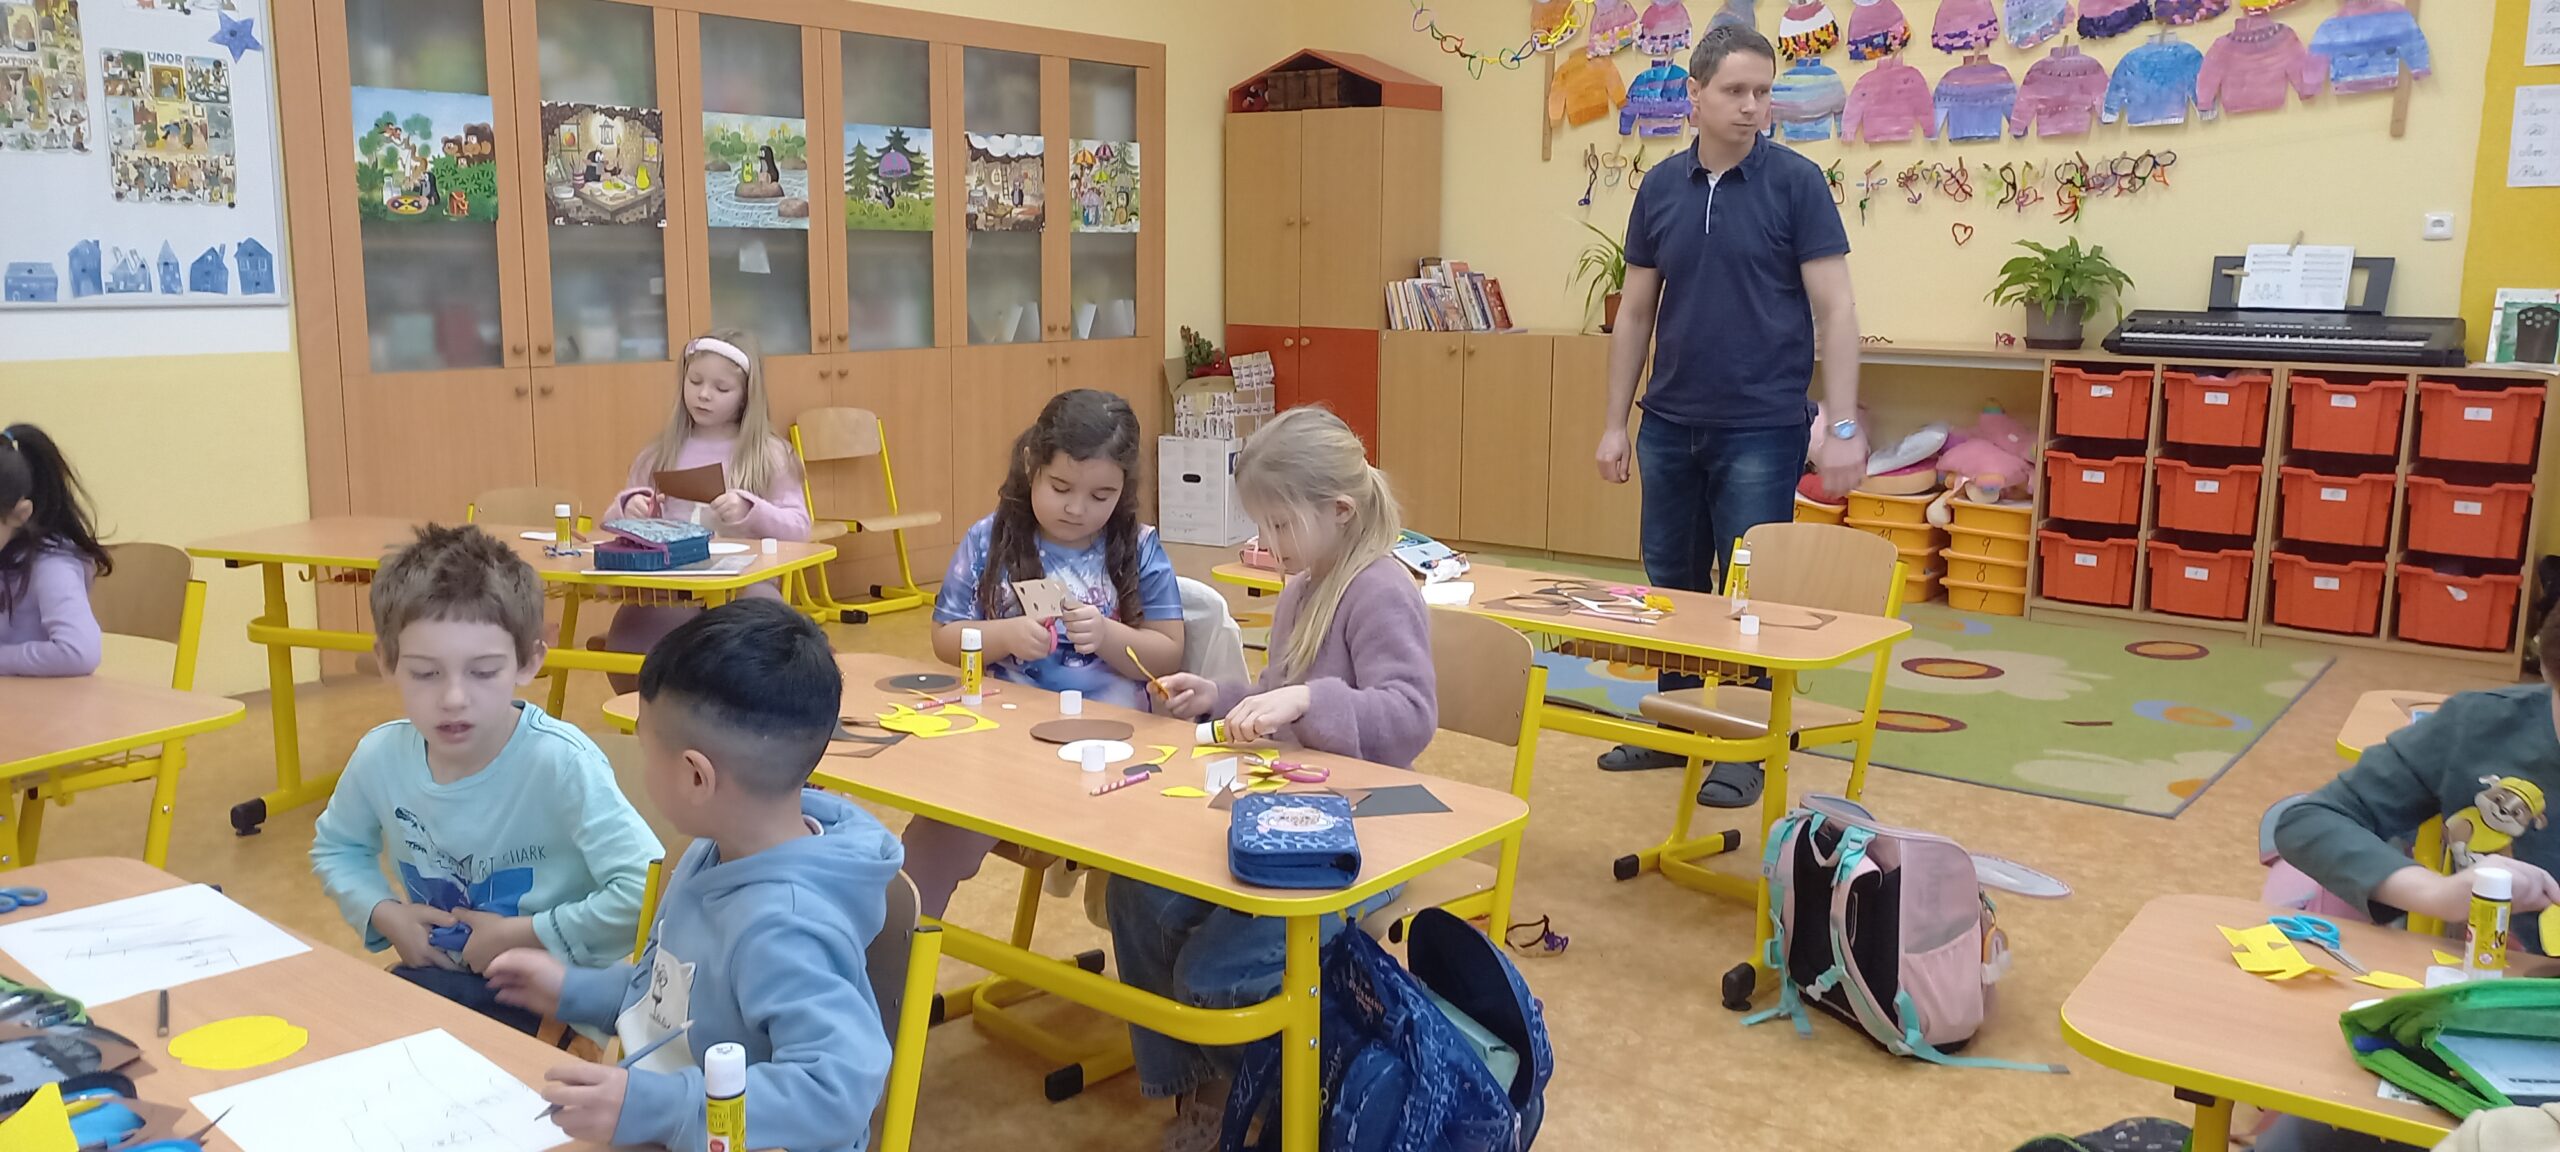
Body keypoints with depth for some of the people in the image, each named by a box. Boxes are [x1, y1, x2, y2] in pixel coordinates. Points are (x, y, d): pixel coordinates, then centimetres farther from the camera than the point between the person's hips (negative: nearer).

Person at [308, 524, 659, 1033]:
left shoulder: (561, 762, -24)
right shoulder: (380, 756, -5)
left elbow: (645, 893, -28)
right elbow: (334, 849, 18)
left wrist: (522, 934, -18)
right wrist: (385, 914, -1)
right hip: (437, 976, 6)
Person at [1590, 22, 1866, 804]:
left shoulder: (1796, 183, -6)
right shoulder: (1660, 188, 5)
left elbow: (1834, 309, -9)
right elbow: (1636, 310, 10)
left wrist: (1843, 425, -16)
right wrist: (1615, 421, 7)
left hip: (1762, 429, -4)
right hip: (1670, 425, 4)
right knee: (1671, 583, 13)